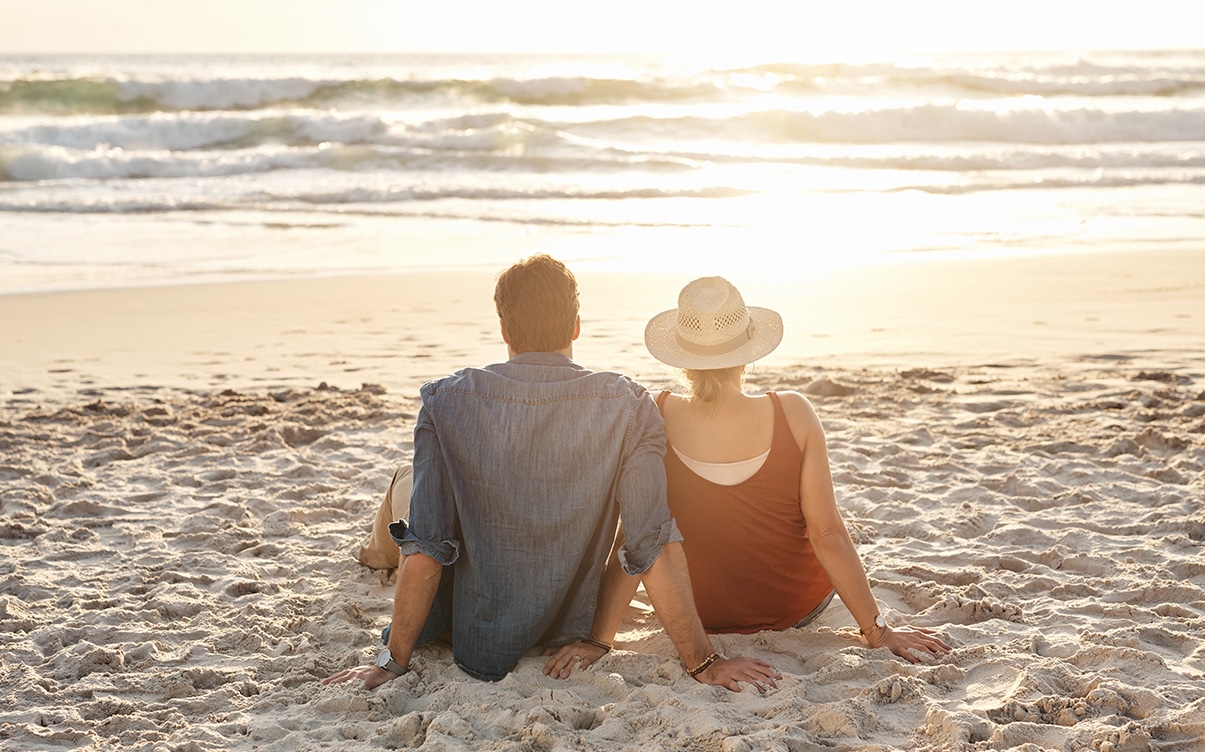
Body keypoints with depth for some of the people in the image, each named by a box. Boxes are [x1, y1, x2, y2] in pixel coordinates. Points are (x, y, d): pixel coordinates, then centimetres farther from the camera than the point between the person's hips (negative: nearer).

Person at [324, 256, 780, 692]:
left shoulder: (446, 401, -17)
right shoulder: (629, 407, -17)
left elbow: (425, 549, -17)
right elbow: (654, 547, -20)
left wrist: (393, 663, -8)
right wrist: (704, 663, -13)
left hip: (475, 639, 0)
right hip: (567, 627, 1)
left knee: (407, 483, 25)